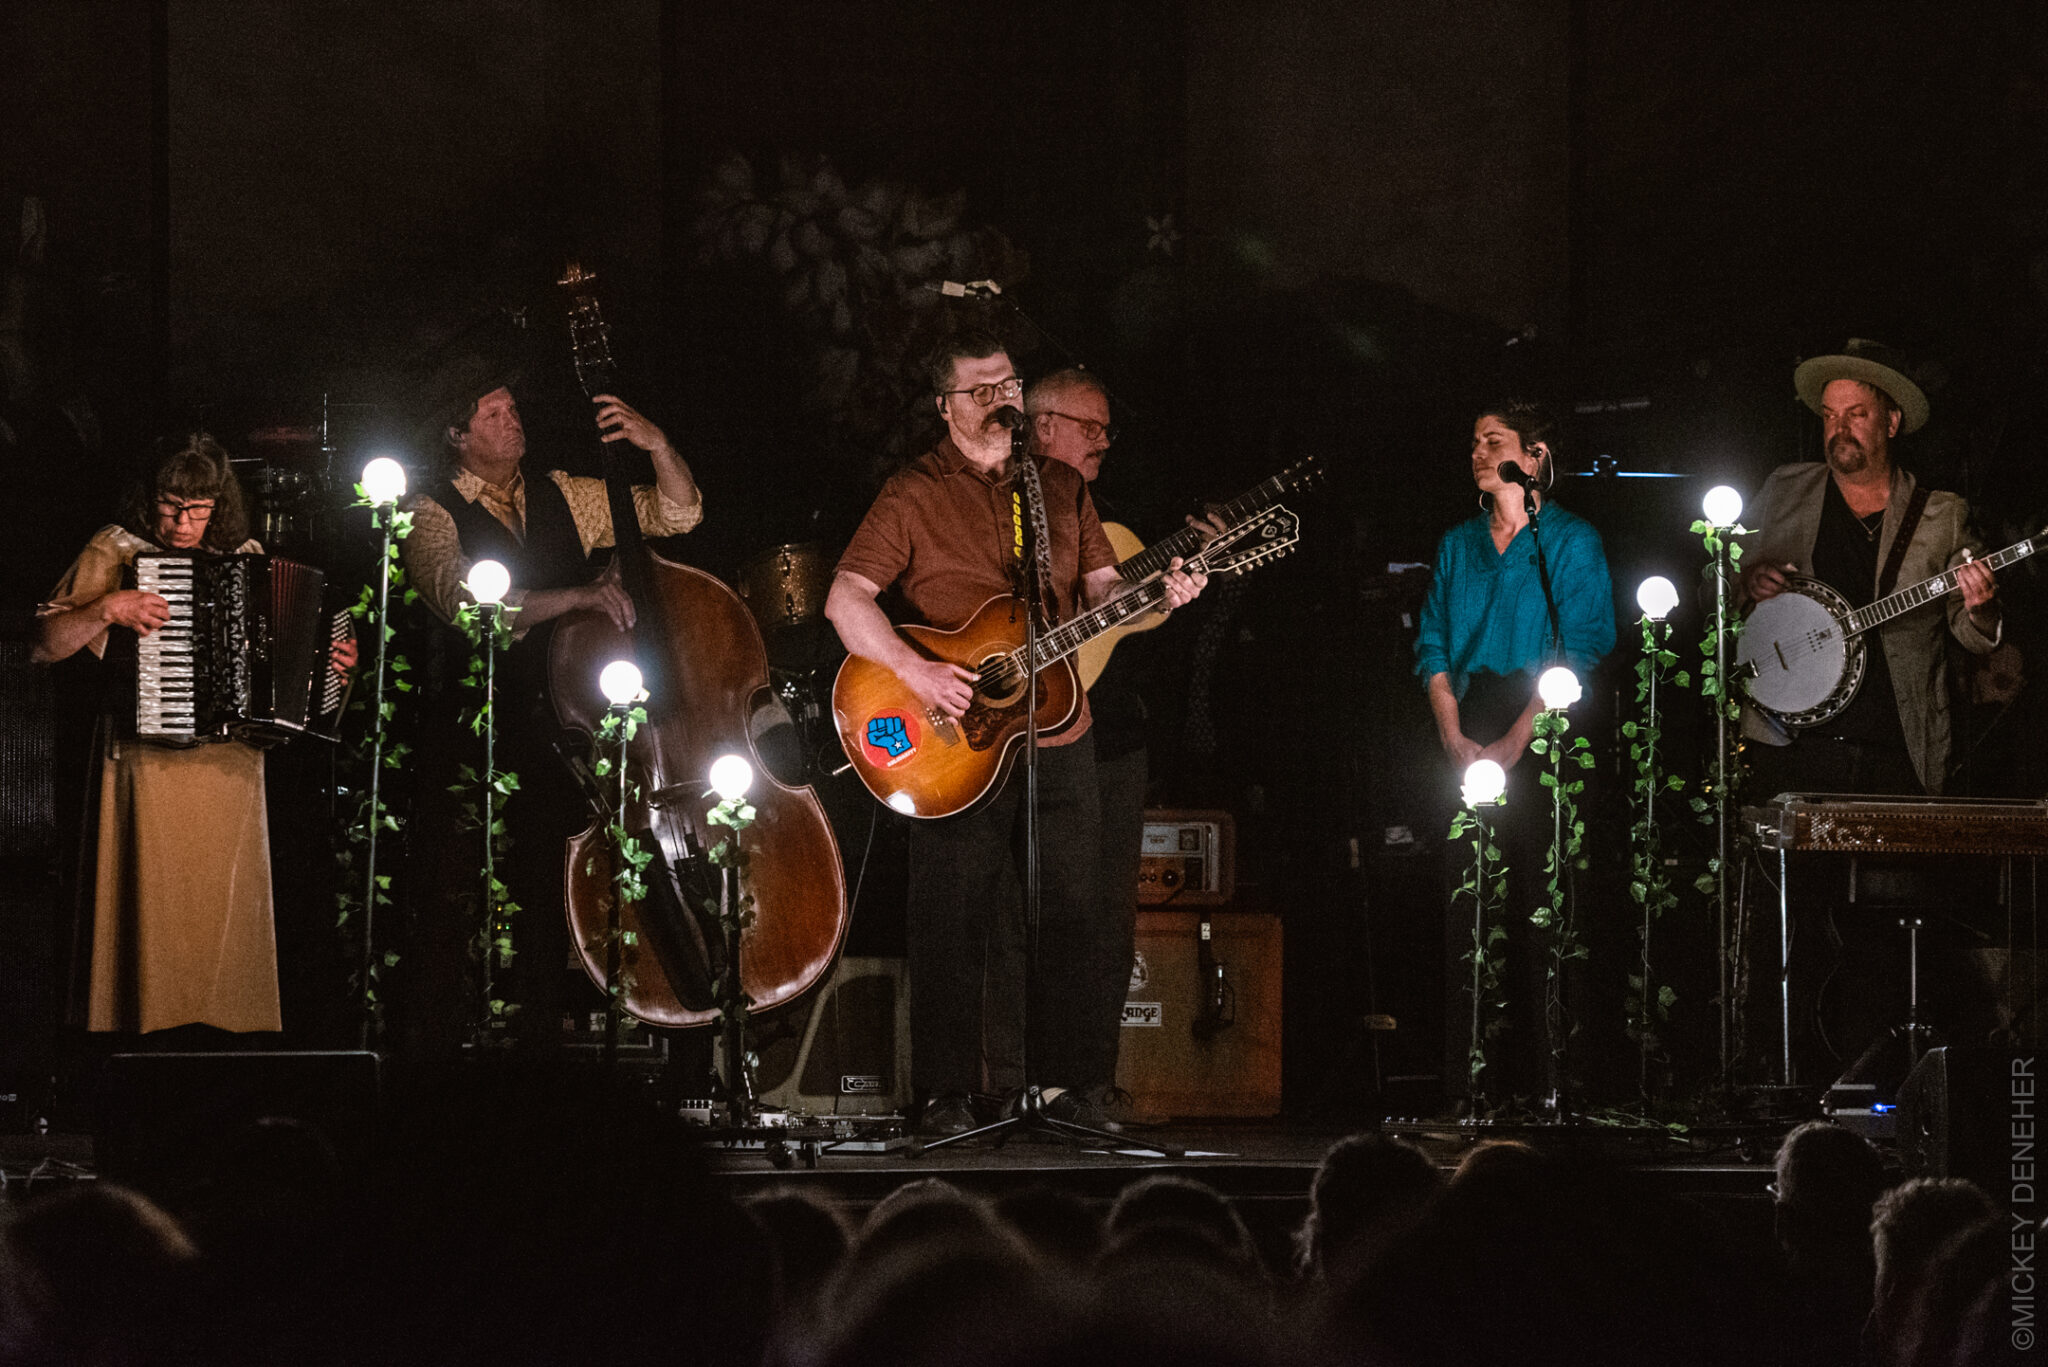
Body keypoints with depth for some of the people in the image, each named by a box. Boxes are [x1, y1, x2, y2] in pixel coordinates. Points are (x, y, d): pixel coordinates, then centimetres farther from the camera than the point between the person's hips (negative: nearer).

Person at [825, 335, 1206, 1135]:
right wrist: (915, 672, -22)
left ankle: (1071, 1083, 13)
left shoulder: (1060, 488, 13)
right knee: (953, 924, -3)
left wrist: (1159, 597, -7)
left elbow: (1102, 589, 15)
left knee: (1077, 914, 4)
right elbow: (846, 600, -10)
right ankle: (946, 1097, 4)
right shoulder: (915, 496, -3)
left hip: (1059, 736, 4)